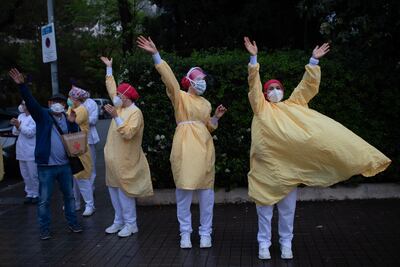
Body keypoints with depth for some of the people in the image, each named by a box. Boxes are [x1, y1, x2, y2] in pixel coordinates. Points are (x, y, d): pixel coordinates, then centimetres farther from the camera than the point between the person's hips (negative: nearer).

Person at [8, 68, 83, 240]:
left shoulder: (67, 118, 6)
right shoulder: (42, 115, -6)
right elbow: (30, 102, -20)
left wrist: (73, 121, -7)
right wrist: (22, 85, -34)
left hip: (64, 164, 4)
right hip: (46, 166, -4)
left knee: (69, 195, 15)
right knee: (44, 199, 3)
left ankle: (72, 223, 30)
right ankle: (44, 229, 15)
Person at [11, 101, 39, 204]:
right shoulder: (21, 116, 13)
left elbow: (30, 132, -17)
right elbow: (15, 132, 14)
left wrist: (19, 125, -21)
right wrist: (16, 126, -6)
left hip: (31, 151, -7)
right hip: (21, 151, 7)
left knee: (34, 175, -2)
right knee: (25, 175, 12)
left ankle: (36, 194, 8)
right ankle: (29, 193, 21)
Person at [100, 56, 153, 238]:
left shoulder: (135, 112, -14)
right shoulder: (120, 107, 9)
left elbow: (127, 133, -25)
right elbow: (111, 88, 21)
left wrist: (115, 117, -30)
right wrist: (109, 68, 25)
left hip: (125, 160, -8)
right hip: (113, 158, 8)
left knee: (124, 191, -4)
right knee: (114, 189, 11)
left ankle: (130, 224, 6)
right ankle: (119, 221, 21)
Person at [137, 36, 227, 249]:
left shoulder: (206, 103, 17)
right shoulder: (179, 96, 2)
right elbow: (168, 77, -14)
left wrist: (216, 117, 5)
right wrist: (156, 55, -24)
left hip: (204, 147, 4)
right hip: (185, 147, -4)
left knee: (206, 192, 4)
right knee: (184, 191, -1)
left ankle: (205, 233, 15)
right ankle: (185, 233, 11)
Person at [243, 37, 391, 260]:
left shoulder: (293, 105, 15)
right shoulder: (261, 108, 9)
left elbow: (308, 84, 12)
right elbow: (254, 83, 0)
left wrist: (314, 61, 6)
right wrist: (254, 58, -8)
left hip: (289, 162, 2)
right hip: (266, 163, -2)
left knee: (287, 208, 8)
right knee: (264, 206, 4)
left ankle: (286, 243, 20)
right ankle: (264, 243, 15)